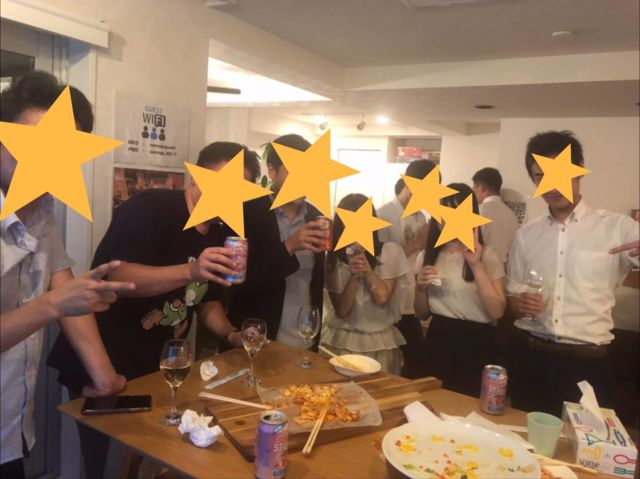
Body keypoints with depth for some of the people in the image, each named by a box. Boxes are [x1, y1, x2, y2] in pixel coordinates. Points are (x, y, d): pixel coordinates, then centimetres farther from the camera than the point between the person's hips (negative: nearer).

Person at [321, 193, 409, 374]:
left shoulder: (390, 251, -4)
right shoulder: (334, 257, -1)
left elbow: (383, 298, -9)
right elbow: (341, 310, -7)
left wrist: (366, 266, -16)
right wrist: (354, 276, -20)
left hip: (379, 342, 0)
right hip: (341, 341, 1)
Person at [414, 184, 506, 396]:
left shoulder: (487, 256, -7)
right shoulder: (427, 256, 5)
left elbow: (496, 311, -18)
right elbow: (421, 313, 11)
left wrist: (476, 265, -22)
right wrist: (421, 288, -9)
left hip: (475, 345, -4)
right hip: (437, 343, 4)